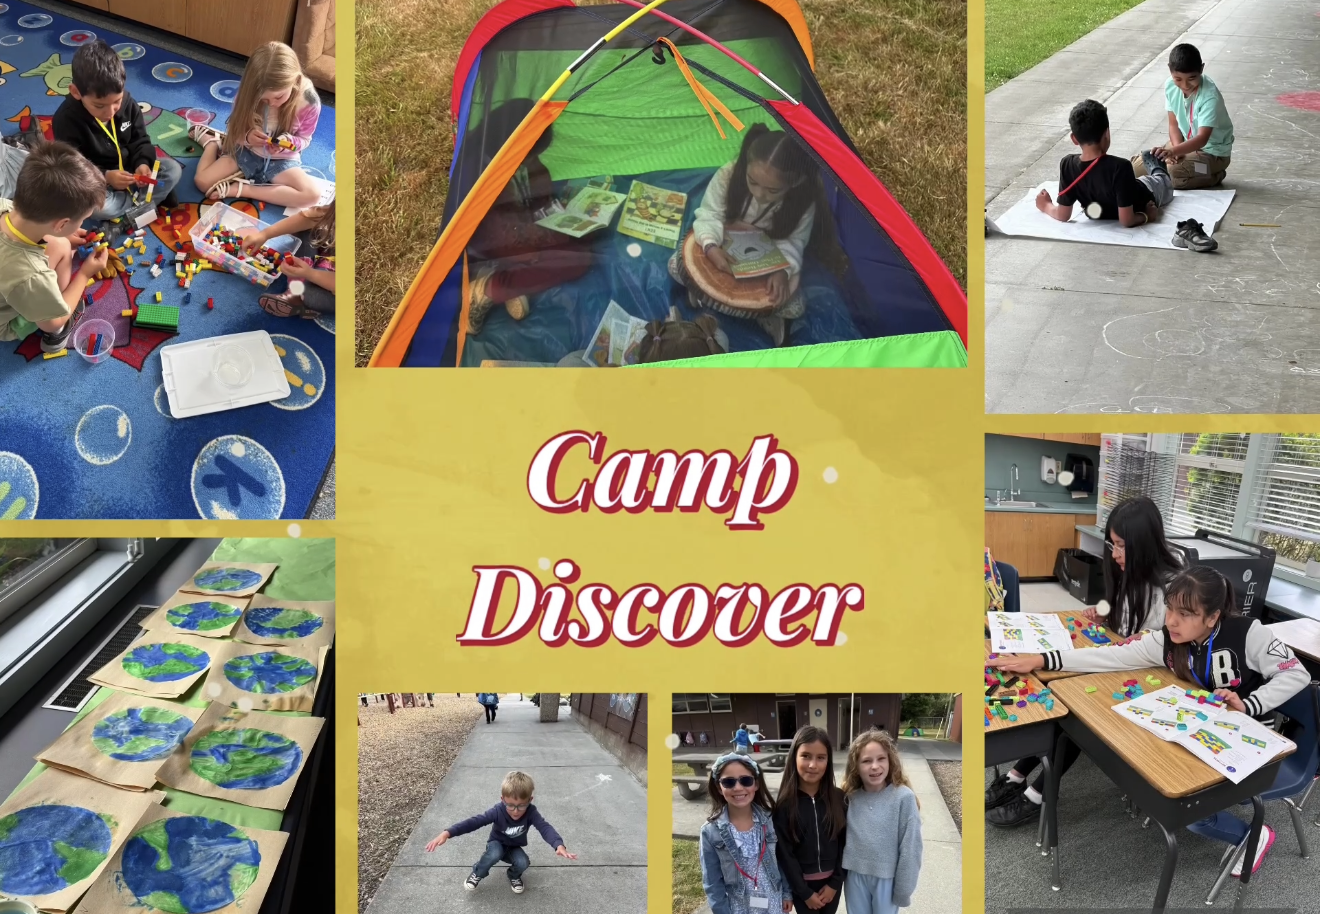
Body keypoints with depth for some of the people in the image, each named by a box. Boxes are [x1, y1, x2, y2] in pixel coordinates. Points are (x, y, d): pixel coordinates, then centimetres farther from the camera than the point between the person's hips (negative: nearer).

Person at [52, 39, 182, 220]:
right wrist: (105, 177, -33)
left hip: (127, 170, 5)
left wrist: (142, 163, -18)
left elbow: (139, 140, 3)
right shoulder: (67, 119, -22)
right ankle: (153, 194, -16)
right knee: (96, 206, -37)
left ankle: (125, 199, -16)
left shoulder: (127, 102, -8)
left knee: (173, 169, -11)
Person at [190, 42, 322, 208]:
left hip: (281, 160, -1)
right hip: (246, 152, 1)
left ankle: (241, 189, -22)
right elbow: (235, 128, -4)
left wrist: (287, 143, -30)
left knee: (313, 194, -29)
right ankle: (212, 140, 17)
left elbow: (304, 139, -7)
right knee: (203, 181, -16)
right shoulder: (250, 91, -17)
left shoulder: (309, 100, -22)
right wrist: (247, 135, -28)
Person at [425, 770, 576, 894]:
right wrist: (447, 833, -55)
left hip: (514, 848, 2)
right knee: (494, 854, -36)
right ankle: (477, 874, -5)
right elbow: (475, 821, -41)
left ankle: (514, 876, 7)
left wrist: (559, 845, -65)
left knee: (523, 863, -30)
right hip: (497, 844, -1)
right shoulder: (498, 811, -32)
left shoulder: (531, 812, -29)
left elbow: (545, 827, -43)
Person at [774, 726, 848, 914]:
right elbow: (784, 853, -11)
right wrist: (805, 892, -11)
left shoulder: (839, 798, -6)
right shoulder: (784, 803, -13)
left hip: (831, 881, 2)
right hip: (801, 883, -2)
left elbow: (845, 844, -1)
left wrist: (835, 883, -6)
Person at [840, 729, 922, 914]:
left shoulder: (903, 798, -16)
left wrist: (903, 890, -9)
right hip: (855, 876, 3)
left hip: (886, 879, -3)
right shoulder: (850, 797, -4)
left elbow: (910, 848, -12)